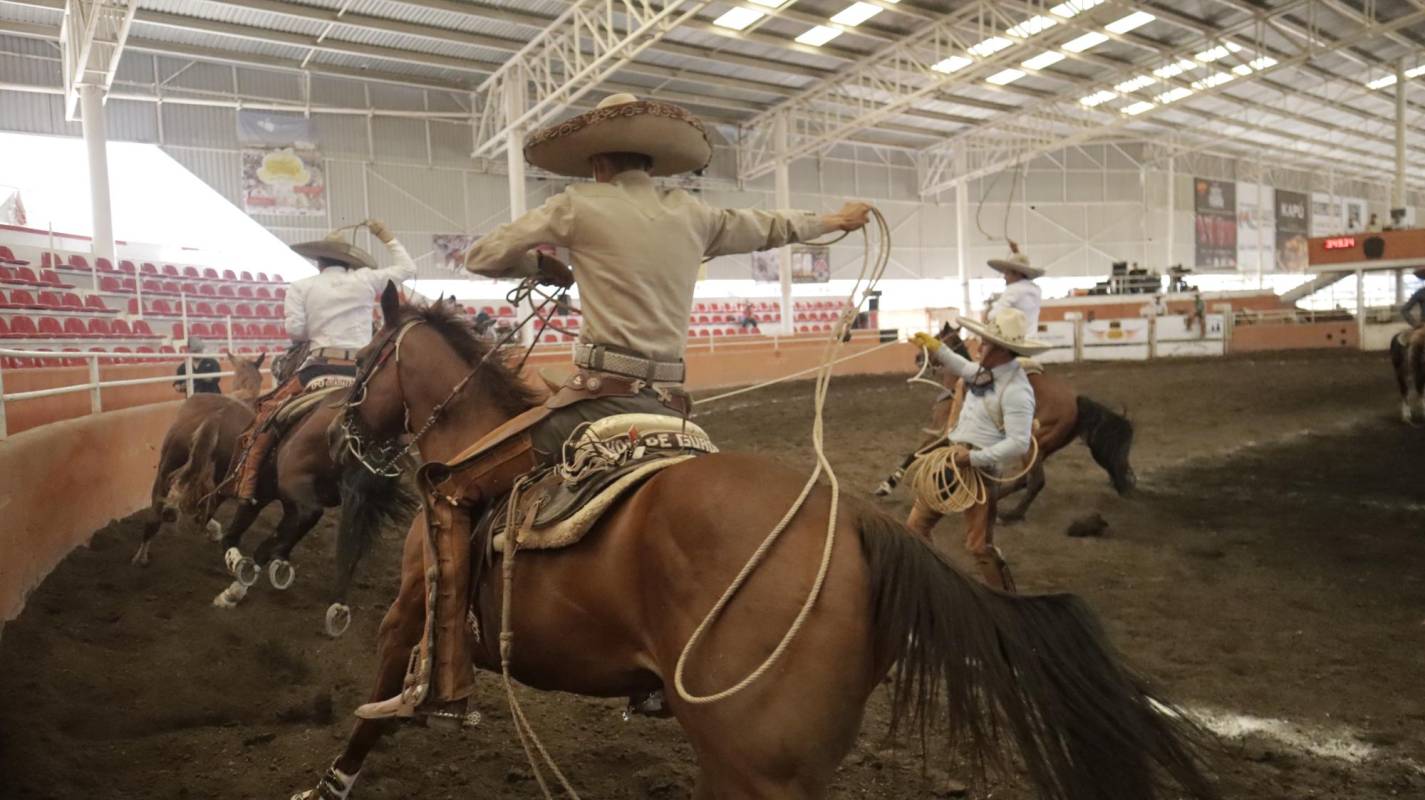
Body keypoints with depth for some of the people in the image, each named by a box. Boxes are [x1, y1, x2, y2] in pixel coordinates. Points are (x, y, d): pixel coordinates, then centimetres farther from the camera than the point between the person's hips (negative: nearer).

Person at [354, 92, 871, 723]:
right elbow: (770, 227, 31)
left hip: (601, 396, -6)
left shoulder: (580, 205, 0)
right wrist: (836, 220, 49)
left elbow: (481, 258, 5)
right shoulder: (692, 215, 14)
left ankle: (442, 683, -5)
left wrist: (547, 267, 23)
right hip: (670, 405, 6)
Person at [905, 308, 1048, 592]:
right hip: (952, 460, 9)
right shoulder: (987, 371, 5)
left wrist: (974, 457, -26)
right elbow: (966, 370, 32)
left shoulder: (1016, 390, -22)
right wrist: (936, 348, 29)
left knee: (978, 545, -3)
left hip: (979, 469, -9)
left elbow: (1018, 444, -27)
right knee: (916, 525, 14)